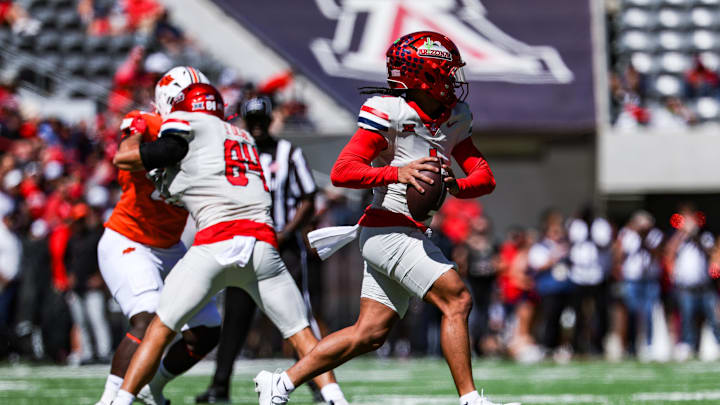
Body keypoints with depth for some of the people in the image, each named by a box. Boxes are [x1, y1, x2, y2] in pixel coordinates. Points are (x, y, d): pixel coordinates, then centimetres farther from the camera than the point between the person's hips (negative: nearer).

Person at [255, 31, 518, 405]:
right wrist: (397, 172, -32)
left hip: (409, 235, 8)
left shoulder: (455, 118, 10)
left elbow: (485, 177, 8)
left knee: (370, 333, 8)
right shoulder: (389, 112, -14)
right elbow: (342, 172, -18)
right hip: (389, 230, -8)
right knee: (457, 300, -16)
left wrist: (457, 186, -15)